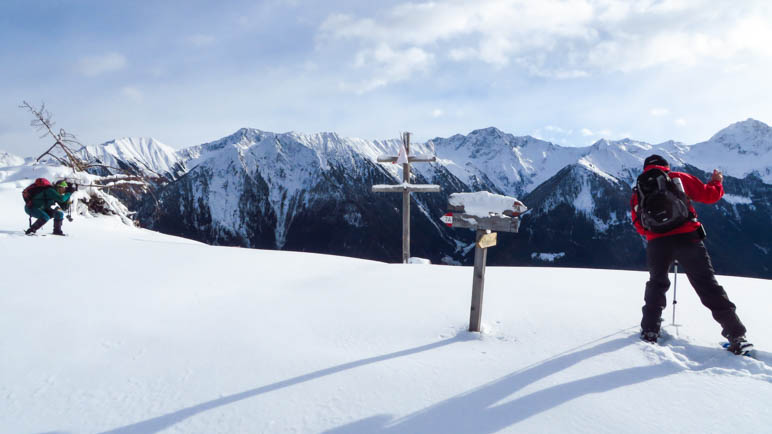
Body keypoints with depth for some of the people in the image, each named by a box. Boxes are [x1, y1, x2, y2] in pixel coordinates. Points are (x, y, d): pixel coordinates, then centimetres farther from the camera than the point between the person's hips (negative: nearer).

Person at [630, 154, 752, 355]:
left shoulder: (638, 190, 14)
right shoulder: (679, 178, 9)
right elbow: (709, 195, 11)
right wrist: (716, 182, 31)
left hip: (656, 244, 1)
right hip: (687, 238, -1)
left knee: (656, 284, 22)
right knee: (708, 285, 5)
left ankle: (649, 330, 21)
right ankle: (736, 335, 5)